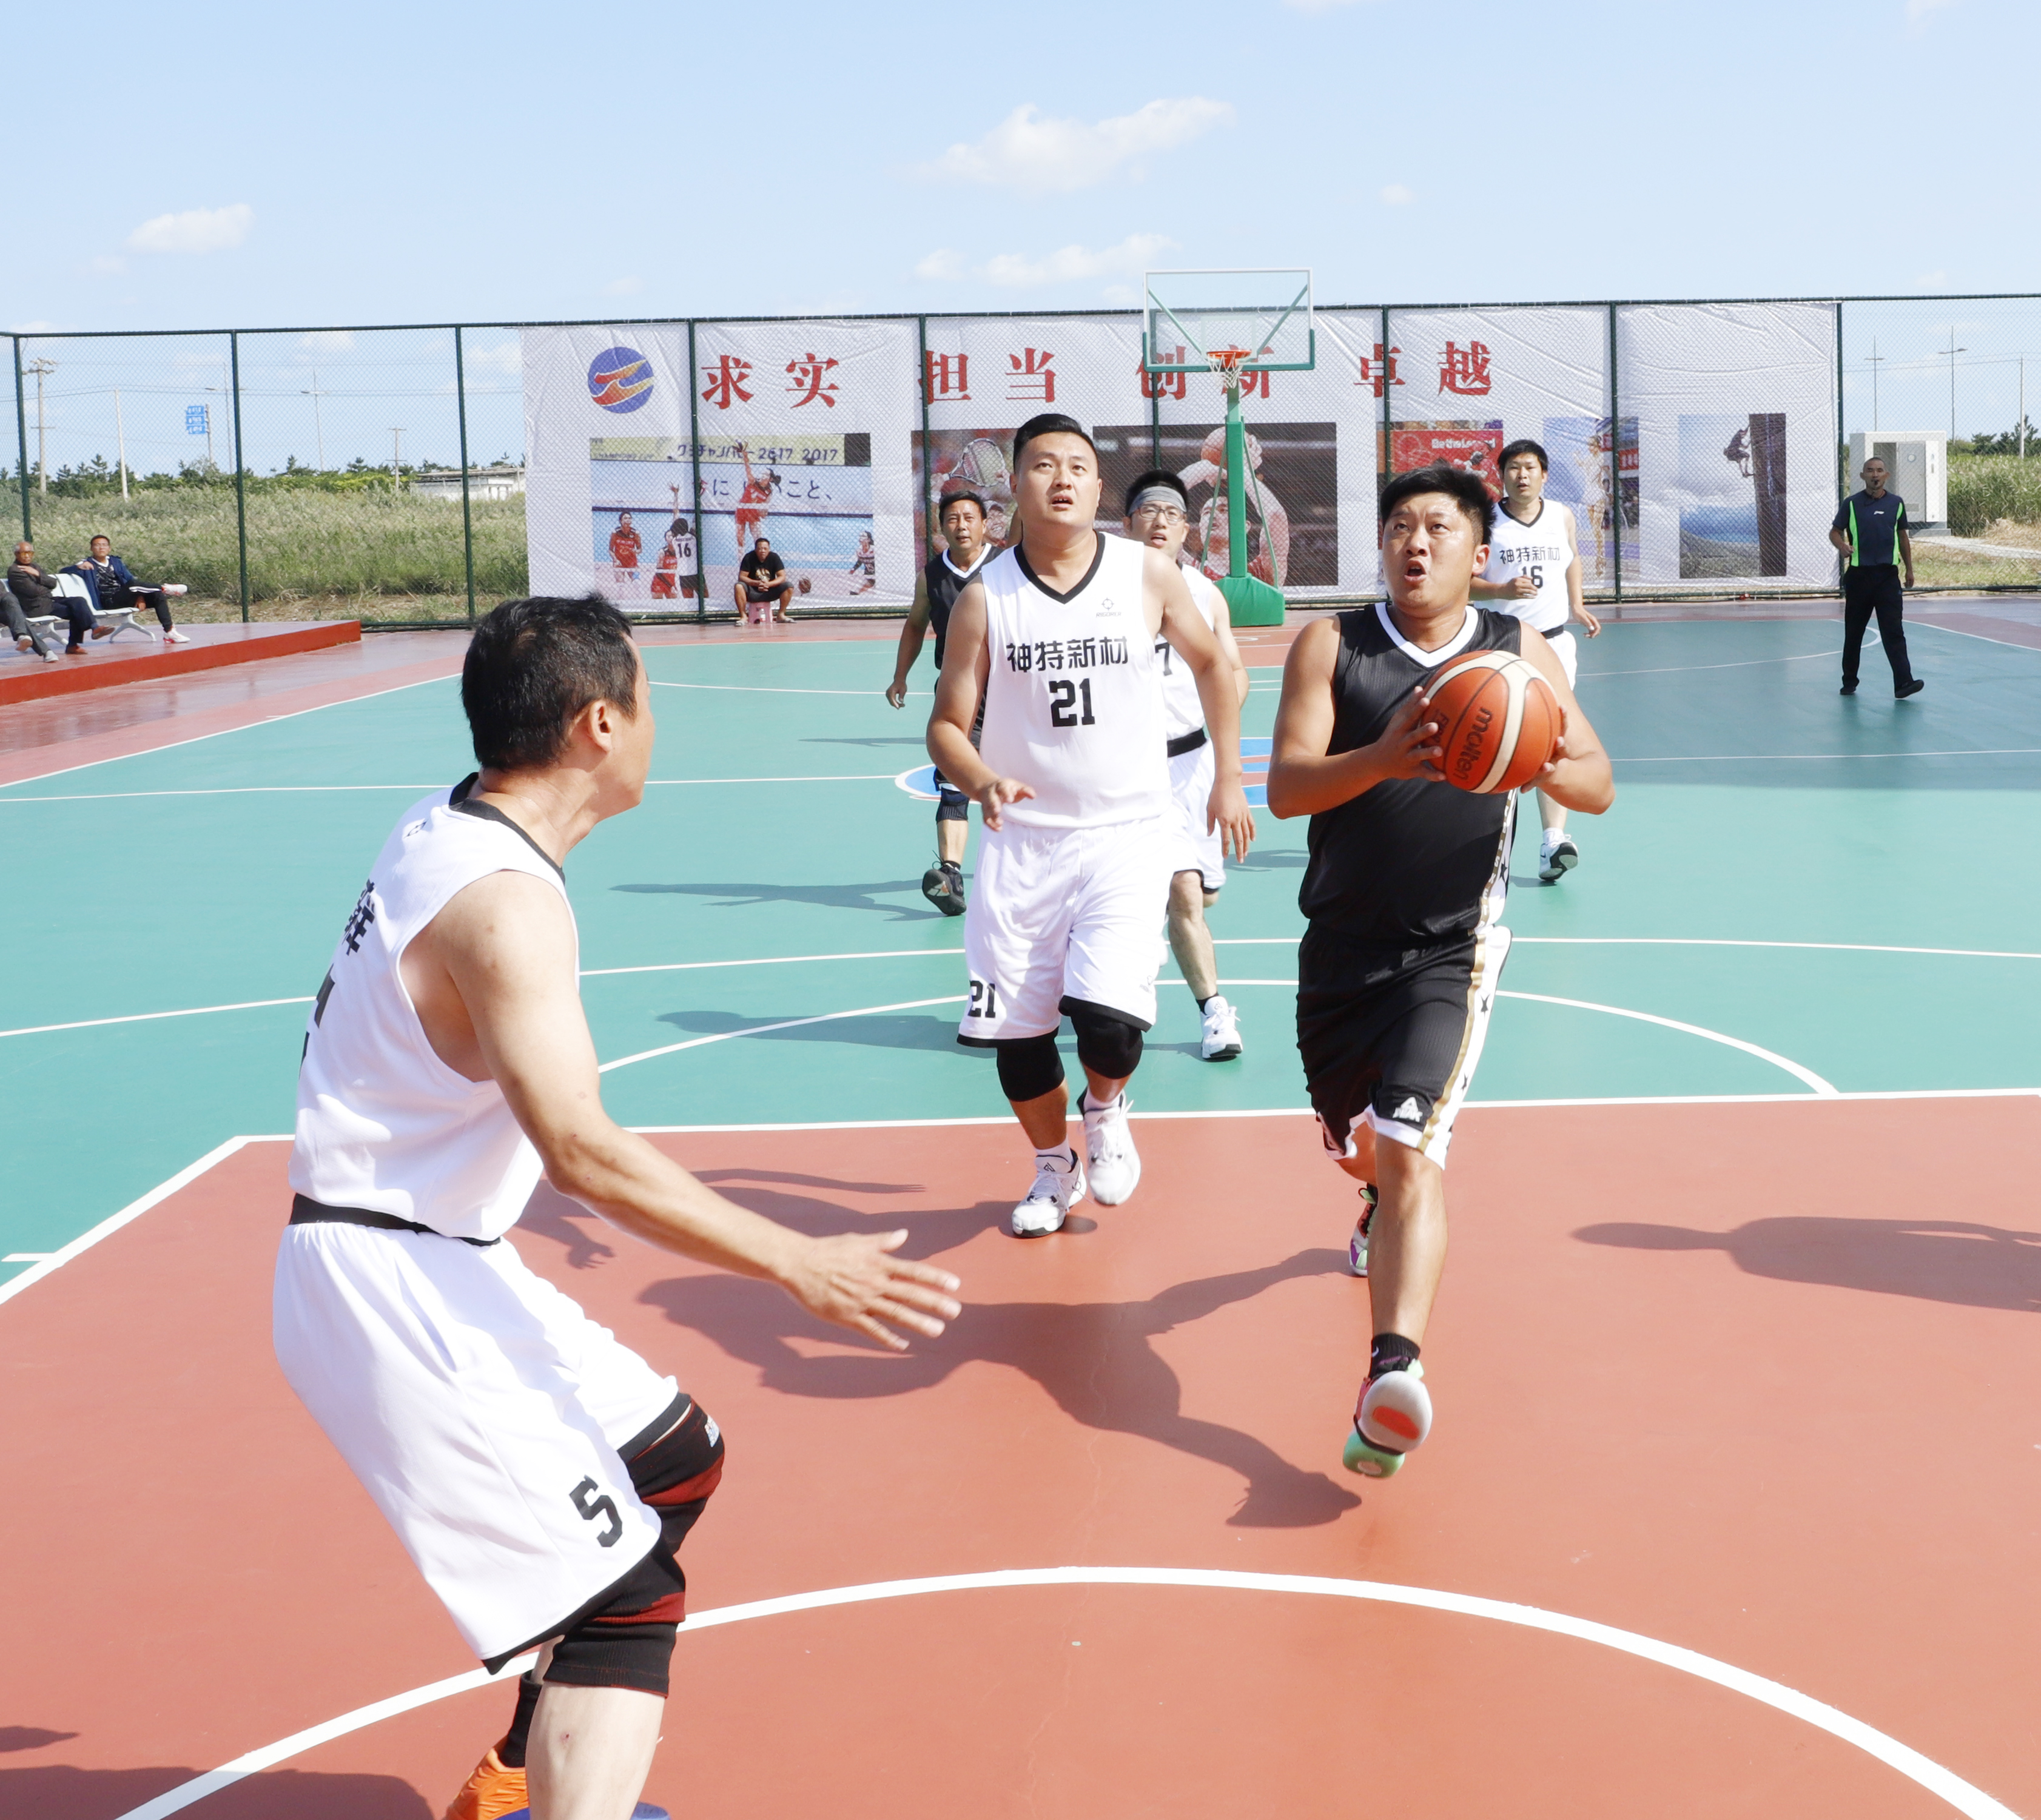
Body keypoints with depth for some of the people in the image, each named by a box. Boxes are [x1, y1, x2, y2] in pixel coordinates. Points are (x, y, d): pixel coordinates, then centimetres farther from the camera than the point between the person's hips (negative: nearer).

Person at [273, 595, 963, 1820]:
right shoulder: (507, 899, -23)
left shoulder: (444, 833, 7)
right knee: (623, 1589, -11)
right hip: (391, 1290, -10)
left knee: (674, 1464, 21)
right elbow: (582, 1151, -30)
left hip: (442, 1258, 10)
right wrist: (802, 1268, -29)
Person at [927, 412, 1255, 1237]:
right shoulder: (985, 597, -3)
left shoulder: (1149, 574, -2)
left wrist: (1228, 777, 12)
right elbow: (948, 723, -1)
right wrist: (981, 782, -22)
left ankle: (1106, 1110, 18)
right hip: (1021, 838, 2)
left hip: (1126, 834, -1)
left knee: (1107, 1014, -18)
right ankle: (1054, 1167, 33)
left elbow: (1211, 664, 14)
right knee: (1017, 1030, 5)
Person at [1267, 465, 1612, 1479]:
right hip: (1340, 945, 2)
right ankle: (1389, 1197, 56)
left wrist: (1540, 765, -24)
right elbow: (1285, 788, -14)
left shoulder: (1518, 653, 0)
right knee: (1358, 1150, 20)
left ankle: (1393, 1370, -29)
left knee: (1410, 1156, -20)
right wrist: (1383, 759, -34)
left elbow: (1599, 786, 0)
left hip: (1450, 951, -2)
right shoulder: (1331, 646, -3)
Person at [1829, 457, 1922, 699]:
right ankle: (1849, 681, 21)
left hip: (1888, 575, 0)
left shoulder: (1896, 503, 8)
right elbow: (1835, 532, 6)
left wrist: (1909, 569, 16)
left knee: (1893, 631, -9)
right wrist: (1843, 546, -16)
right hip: (1858, 574, 0)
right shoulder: (1851, 504, 2)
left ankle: (1903, 683, -16)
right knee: (1854, 631, 8)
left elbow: (1903, 536, 17)